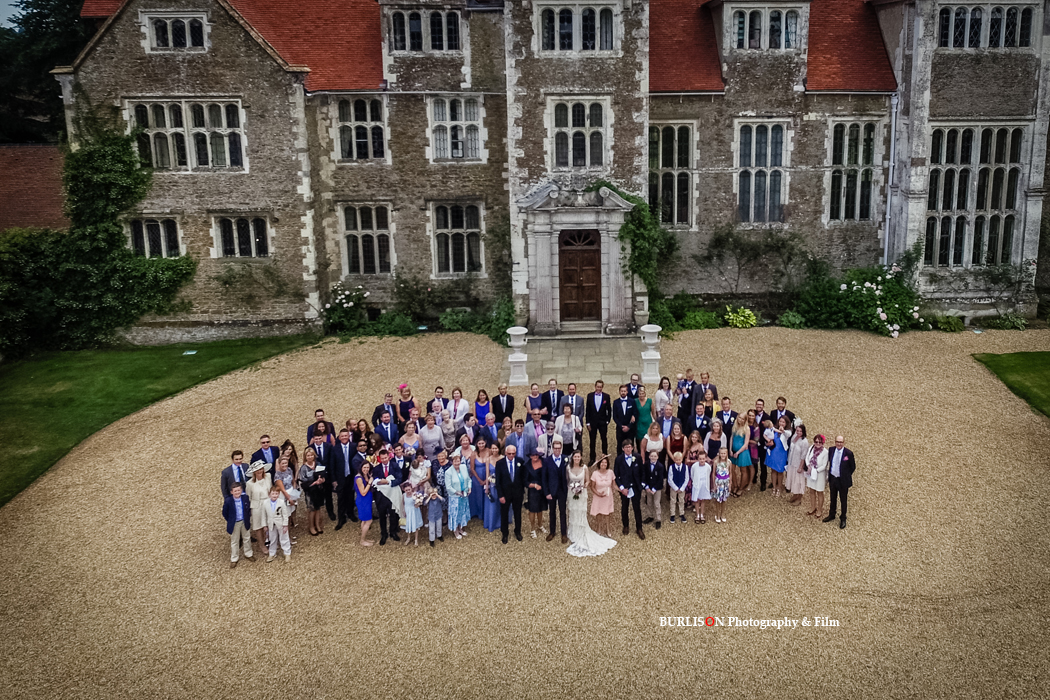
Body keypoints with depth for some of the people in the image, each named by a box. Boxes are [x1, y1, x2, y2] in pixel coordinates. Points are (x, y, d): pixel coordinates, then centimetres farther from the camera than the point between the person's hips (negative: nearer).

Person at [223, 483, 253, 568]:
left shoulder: (246, 498, -11)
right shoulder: (227, 501, -21)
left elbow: (248, 509, 6)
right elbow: (225, 513, -8)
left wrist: (248, 518, 3)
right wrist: (230, 521, -3)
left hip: (244, 522, 3)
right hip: (234, 524, -3)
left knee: (247, 539, 19)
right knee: (234, 541, 11)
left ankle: (248, 554, 39)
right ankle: (234, 559, 26)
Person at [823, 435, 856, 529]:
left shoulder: (848, 453, -18)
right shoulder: (831, 450, -5)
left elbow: (853, 467, -7)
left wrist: (846, 476, -1)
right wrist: (829, 477, 6)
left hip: (843, 480, -4)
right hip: (832, 478, 4)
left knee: (843, 500, 12)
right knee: (833, 498, 22)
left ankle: (843, 519, 28)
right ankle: (831, 515, 41)